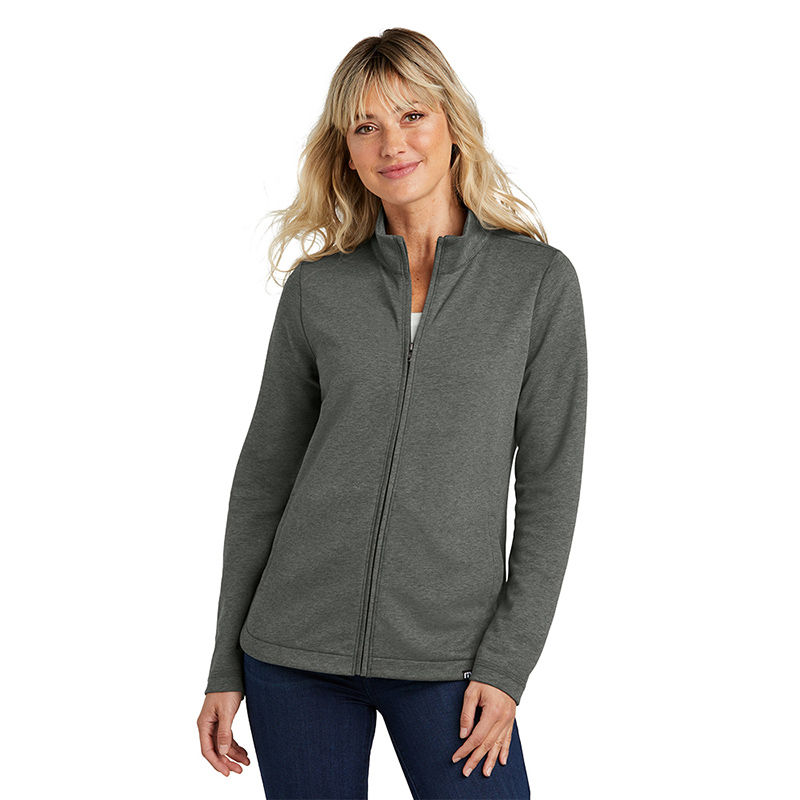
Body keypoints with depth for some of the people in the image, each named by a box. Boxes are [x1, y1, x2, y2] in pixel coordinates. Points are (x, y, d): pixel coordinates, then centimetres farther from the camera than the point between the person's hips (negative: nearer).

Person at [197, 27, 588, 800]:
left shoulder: (539, 279, -1)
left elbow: (549, 484, -2)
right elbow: (263, 476, 7)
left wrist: (506, 664, -8)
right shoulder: (316, 291, 3)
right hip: (297, 652, 2)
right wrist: (226, 666, 6)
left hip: (447, 662, -1)